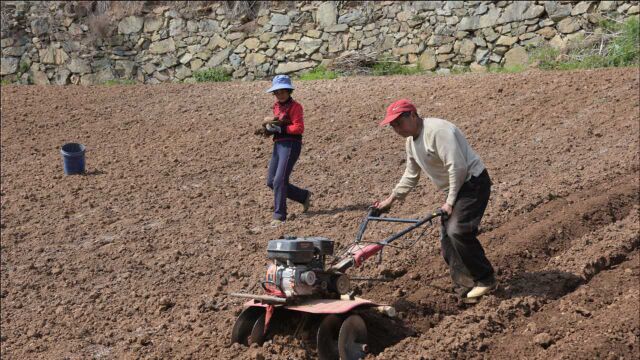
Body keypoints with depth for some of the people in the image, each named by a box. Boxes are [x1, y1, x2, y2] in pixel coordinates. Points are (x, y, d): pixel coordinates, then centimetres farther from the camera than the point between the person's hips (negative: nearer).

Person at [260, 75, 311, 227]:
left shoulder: (294, 106, -8)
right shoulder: (277, 106, 15)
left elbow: (299, 128, -16)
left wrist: (279, 128, -21)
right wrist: (268, 123, 0)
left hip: (291, 145, -9)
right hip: (278, 145, 9)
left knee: (279, 180, -13)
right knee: (271, 182, 10)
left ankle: (279, 216, -5)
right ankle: (304, 196, 24)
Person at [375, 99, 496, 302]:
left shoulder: (437, 130, -23)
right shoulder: (411, 142, 9)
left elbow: (457, 167, -27)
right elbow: (411, 175, 23)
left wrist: (450, 202, -21)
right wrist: (391, 199, 21)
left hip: (473, 183, -10)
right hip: (456, 187, 10)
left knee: (458, 231, -21)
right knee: (447, 237, 6)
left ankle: (485, 280, -8)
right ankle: (463, 284, 12)